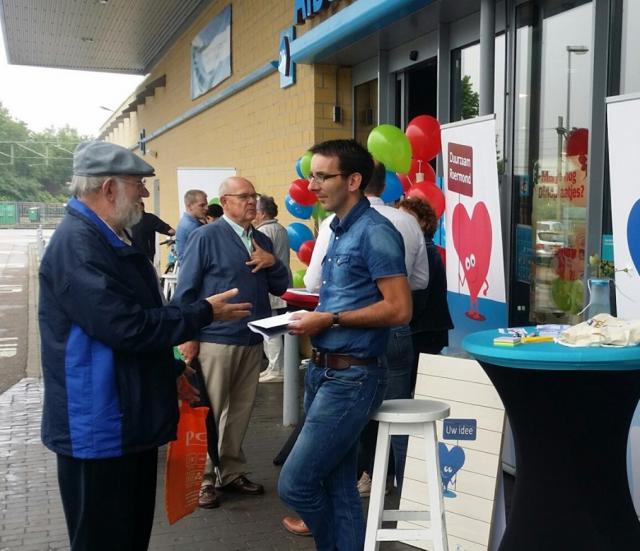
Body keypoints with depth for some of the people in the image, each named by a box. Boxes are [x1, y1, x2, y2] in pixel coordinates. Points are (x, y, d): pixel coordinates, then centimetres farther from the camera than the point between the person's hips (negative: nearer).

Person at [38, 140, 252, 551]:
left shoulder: (110, 240, 13)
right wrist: (205, 312, -16)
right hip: (100, 430, -10)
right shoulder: (78, 244, -21)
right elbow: (127, 328, -27)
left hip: (133, 421, 10)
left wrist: (172, 372, 19)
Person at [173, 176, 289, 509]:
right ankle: (202, 478, 13)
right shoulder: (206, 237, -6)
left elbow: (280, 287, 14)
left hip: (252, 341, 6)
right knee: (208, 412, 2)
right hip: (215, 340, -6)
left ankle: (232, 472, 26)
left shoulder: (262, 241, 13)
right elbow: (185, 290, -8)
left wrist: (272, 262, -5)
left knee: (240, 412, 13)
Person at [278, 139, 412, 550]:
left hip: (352, 377, -9)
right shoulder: (338, 231, 14)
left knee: (295, 483, -4)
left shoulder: (375, 232, -14)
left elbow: (398, 309, -20)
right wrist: (313, 319, 6)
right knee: (338, 485, 15)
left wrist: (329, 319, -17)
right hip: (324, 370, 9)